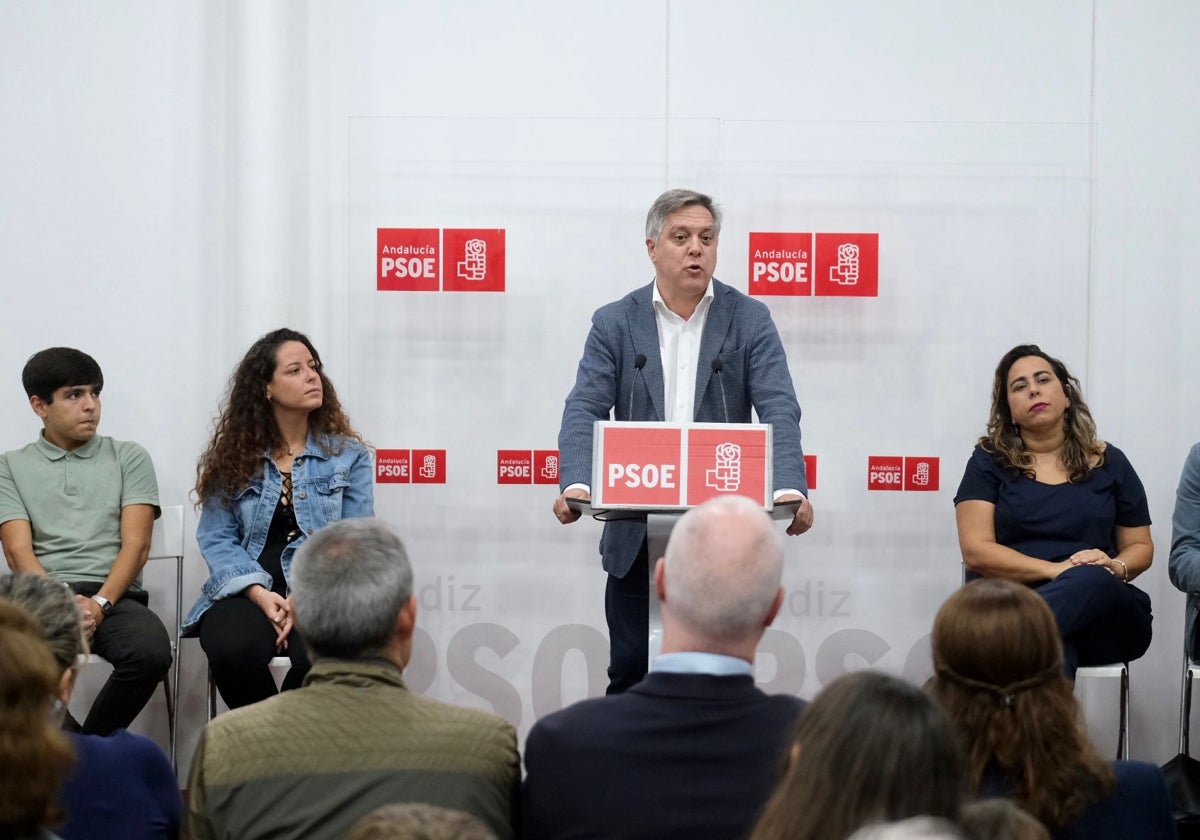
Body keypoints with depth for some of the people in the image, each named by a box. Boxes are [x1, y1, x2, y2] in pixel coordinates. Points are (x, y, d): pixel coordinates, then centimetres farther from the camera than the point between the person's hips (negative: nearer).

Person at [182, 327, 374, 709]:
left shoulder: (348, 455, 9)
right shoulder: (230, 456, 10)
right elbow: (217, 539, 4)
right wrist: (259, 593, -15)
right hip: (248, 592, 1)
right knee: (234, 650, -33)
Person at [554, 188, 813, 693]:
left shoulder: (749, 320, 2)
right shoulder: (615, 323, 4)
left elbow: (778, 411, -8)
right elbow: (584, 411, -7)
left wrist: (790, 490, -26)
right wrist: (575, 484, -26)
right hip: (636, 536, 1)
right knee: (630, 675, 6)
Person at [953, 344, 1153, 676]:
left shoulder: (1109, 462, 17)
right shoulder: (990, 461, 11)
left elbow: (1141, 547, 23)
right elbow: (976, 551, 1)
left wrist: (1116, 567, -3)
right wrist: (1056, 570, -13)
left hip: (1103, 612, 2)